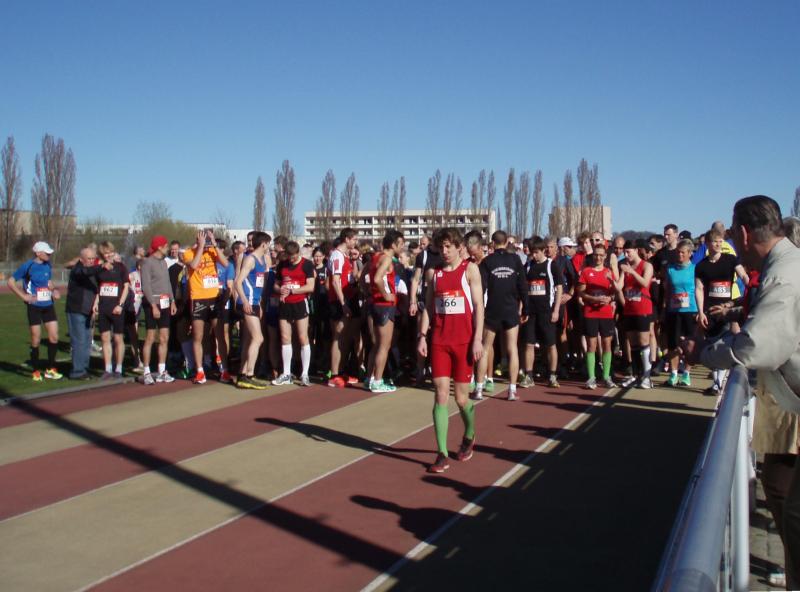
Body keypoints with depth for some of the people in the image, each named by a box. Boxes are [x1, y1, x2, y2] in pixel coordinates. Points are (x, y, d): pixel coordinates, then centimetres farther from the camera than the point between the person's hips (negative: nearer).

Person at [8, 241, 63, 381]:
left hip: (49, 305, 5)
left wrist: (54, 290, 2)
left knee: (54, 337, 1)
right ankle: (36, 371, 15)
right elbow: (11, 282, -5)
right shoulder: (28, 266, -9)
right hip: (34, 306, -5)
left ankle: (50, 369, 13)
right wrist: (24, 296, -10)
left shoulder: (48, 265, 7)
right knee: (36, 340, 2)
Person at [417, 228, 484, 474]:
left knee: (461, 397, 5)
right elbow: (428, 307, 11)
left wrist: (477, 339, -11)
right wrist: (422, 336, 1)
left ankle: (469, 436, 35)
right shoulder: (433, 272, 9)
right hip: (439, 341, 2)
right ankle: (442, 454, 0)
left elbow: (478, 306, -4)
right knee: (440, 395, -3)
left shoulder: (470, 269, -1)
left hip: (464, 341, -2)